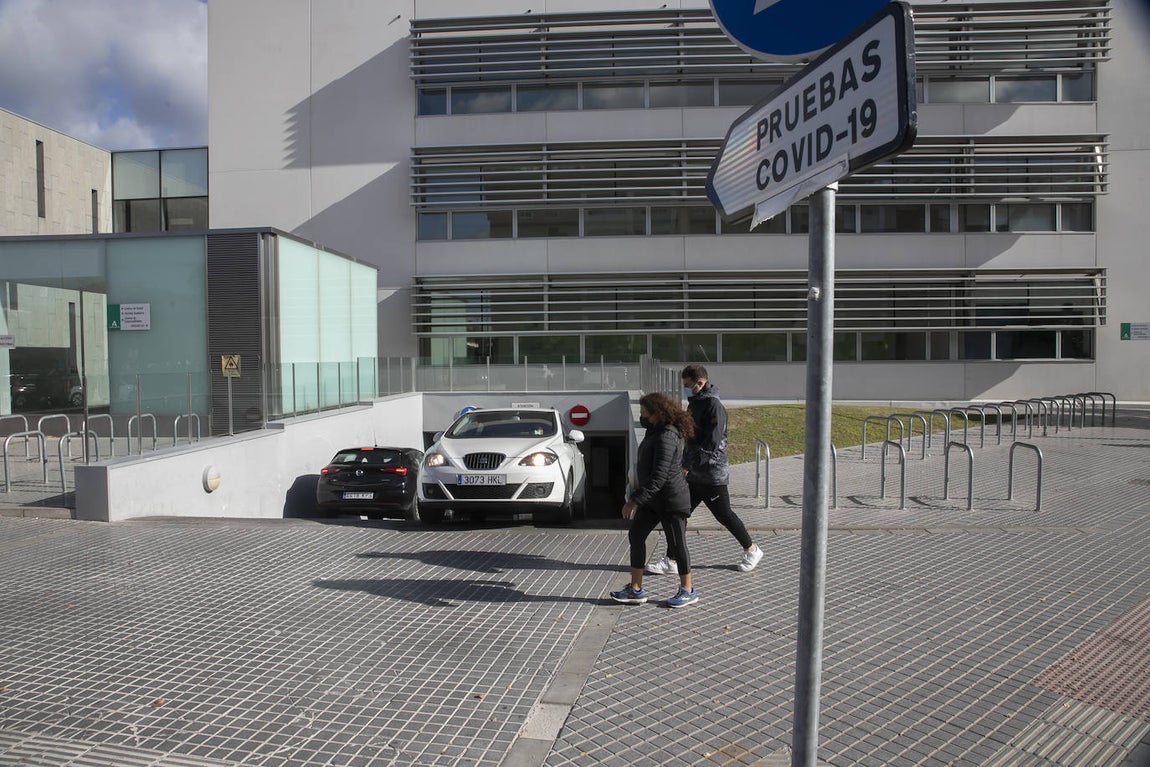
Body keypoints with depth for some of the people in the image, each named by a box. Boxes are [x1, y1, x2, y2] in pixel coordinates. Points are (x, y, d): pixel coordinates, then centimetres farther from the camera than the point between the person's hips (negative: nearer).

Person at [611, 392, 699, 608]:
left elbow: (658, 476, -29)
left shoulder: (666, 438, -24)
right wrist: (636, 495, 22)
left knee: (676, 543, 3)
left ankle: (688, 591, 20)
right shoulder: (655, 433, 8)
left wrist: (635, 500, -29)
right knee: (635, 536, 8)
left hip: (671, 499, -10)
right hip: (653, 499, 10)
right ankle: (636, 589, 15)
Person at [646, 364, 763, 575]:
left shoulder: (714, 406, -18)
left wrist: (688, 465, -24)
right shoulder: (694, 403, 11)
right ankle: (671, 561, 11)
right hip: (694, 474, 9)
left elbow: (712, 443, -24)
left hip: (712, 474, -9)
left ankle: (752, 551, 27)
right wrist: (685, 465, 17)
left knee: (724, 516, 6)